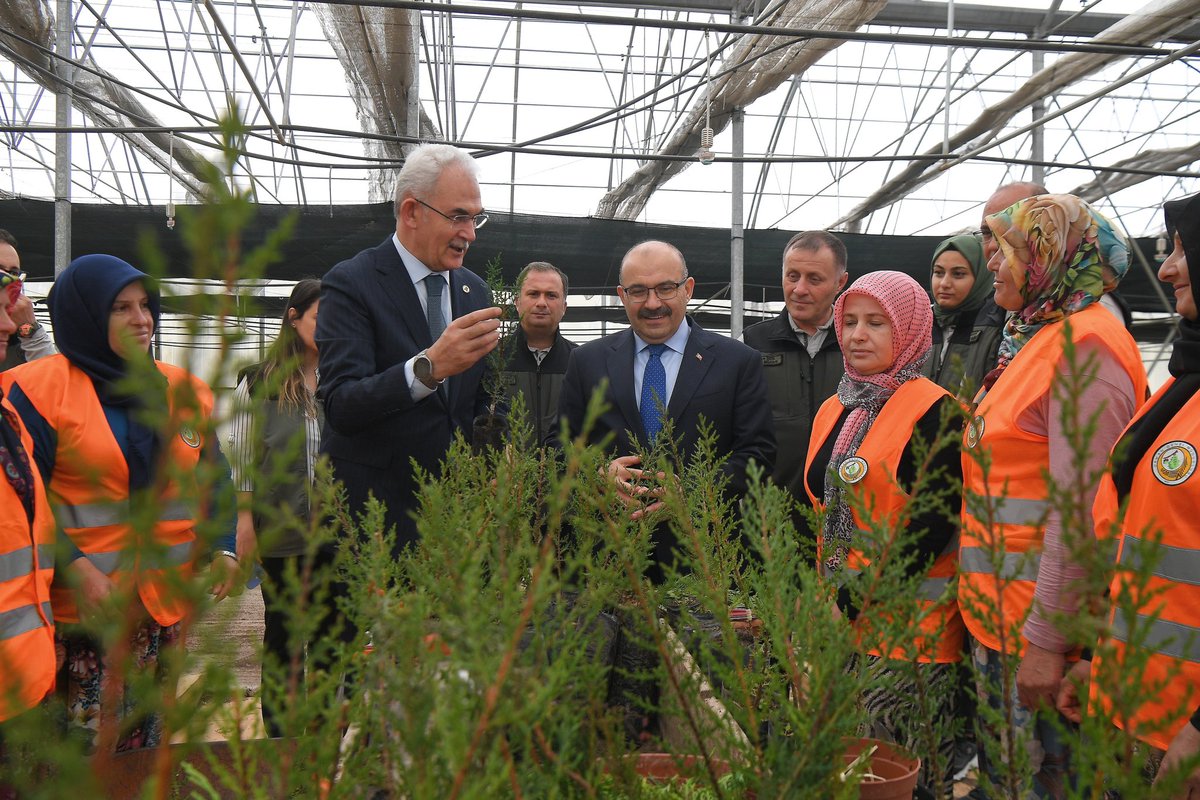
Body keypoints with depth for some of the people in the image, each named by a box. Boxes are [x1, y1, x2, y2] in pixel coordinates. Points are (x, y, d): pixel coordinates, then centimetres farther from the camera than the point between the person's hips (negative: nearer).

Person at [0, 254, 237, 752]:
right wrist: (75, 568, -19)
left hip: (164, 601, 5)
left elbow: (213, 475, 15)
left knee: (146, 746, 13)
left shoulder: (180, 391, 10)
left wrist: (222, 546, 0)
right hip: (76, 605, -5)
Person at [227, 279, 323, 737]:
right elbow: (242, 463, 3)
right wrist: (245, 526, -3)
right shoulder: (259, 383, 1)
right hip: (282, 534, -1)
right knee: (282, 636, 13)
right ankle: (279, 734, 28)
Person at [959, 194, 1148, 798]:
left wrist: (1046, 639, -22)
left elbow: (1080, 509, -22)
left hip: (1040, 615, -9)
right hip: (995, 611, 9)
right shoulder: (1033, 340, 14)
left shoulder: (1084, 346, -15)